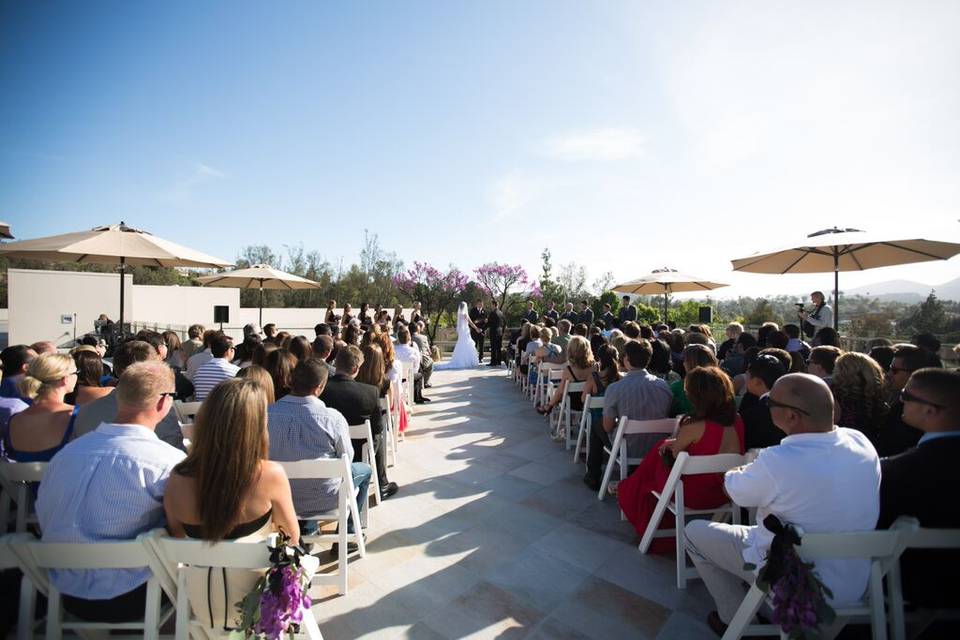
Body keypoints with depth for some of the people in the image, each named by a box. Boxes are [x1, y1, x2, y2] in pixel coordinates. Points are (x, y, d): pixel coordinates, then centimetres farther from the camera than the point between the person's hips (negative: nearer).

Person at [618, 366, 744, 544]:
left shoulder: (695, 426, -28)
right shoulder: (737, 421, -7)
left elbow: (675, 452, -10)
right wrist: (678, 442, 9)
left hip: (695, 495, -6)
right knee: (665, 445, 20)